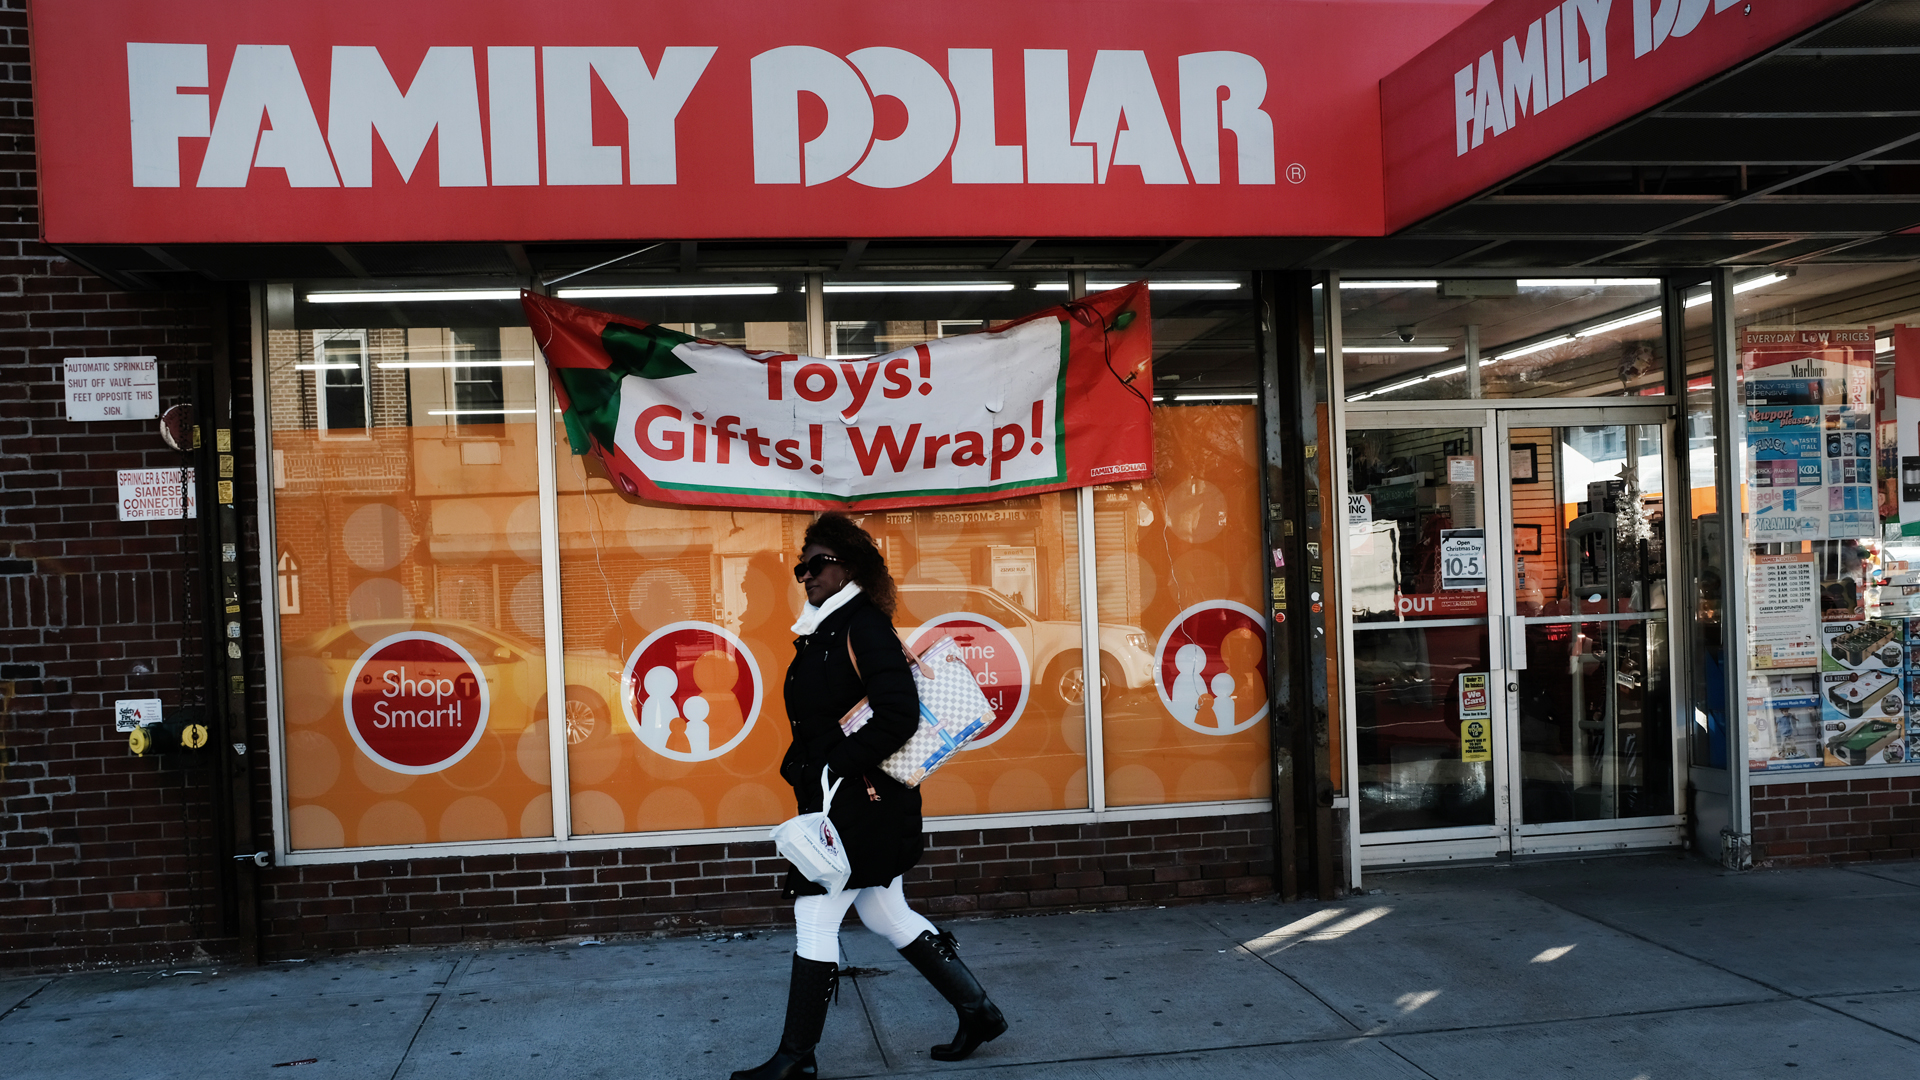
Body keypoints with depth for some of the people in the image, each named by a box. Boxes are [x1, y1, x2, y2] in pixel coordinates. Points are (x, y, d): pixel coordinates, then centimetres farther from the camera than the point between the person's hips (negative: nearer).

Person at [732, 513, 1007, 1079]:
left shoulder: (864, 627, -14)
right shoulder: (824, 633, 14)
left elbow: (899, 716, -23)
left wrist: (836, 766, -20)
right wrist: (800, 766, 7)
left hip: (861, 803, -10)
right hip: (837, 803, 10)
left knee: (814, 922, -3)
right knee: (884, 914, 15)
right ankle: (978, 1012, 25)